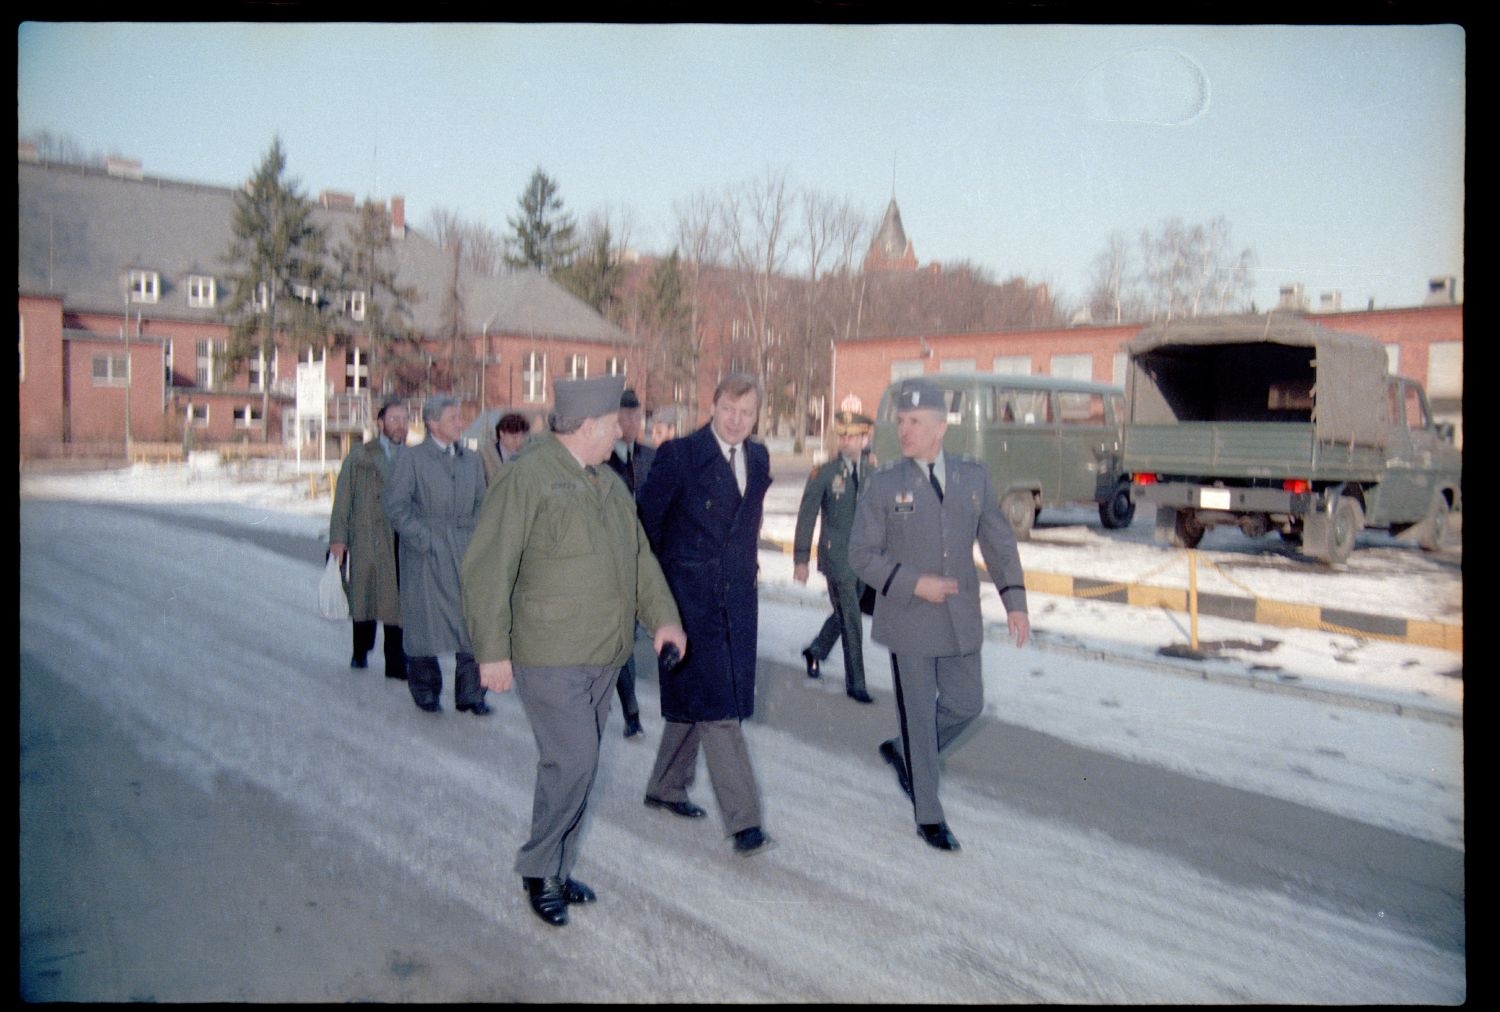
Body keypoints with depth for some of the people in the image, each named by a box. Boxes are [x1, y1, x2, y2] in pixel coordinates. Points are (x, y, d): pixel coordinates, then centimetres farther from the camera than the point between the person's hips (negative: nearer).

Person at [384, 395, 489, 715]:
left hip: (465, 552, 4)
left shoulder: (471, 460, 13)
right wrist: (424, 539, -11)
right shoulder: (412, 459, -2)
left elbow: (481, 502, 18)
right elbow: (396, 507, -6)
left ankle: (470, 693, 7)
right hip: (426, 555, -4)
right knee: (424, 621, 4)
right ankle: (425, 692, 19)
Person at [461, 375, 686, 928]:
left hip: (602, 656, 8)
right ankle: (538, 870, 12)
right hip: (549, 657, -8)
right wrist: (493, 652, -17)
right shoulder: (526, 478, -13)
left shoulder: (607, 484, 12)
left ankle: (557, 871, 29)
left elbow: (639, 556, 17)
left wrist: (663, 615, 2)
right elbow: (486, 569, -15)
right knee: (573, 763, -10)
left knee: (576, 766, 14)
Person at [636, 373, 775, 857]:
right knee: (716, 707, -7)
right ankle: (744, 818, -4)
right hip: (690, 595, -6)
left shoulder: (759, 459, 9)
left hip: (736, 598, 6)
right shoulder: (678, 454, -10)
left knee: (694, 700, 18)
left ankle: (666, 787, 35)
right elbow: (647, 521, -7)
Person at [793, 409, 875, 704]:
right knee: (850, 622, -2)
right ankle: (855, 684, 9)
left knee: (845, 614, 16)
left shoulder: (874, 475, 4)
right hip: (837, 557, -4)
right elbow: (806, 517, -4)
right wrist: (801, 559, -7)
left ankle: (816, 652, 41)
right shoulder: (824, 474, -6)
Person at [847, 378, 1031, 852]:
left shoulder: (973, 476, 2)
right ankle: (929, 817, 21)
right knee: (919, 716, 5)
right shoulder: (883, 485, -7)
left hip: (960, 619, 4)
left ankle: (902, 752, 38)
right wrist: (913, 583, -18)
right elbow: (861, 554, -6)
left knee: (966, 704, 12)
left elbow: (998, 541, 6)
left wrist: (1014, 598, -3)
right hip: (908, 621, -4)